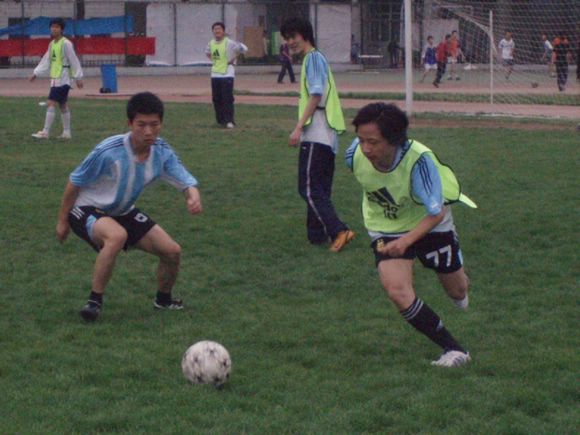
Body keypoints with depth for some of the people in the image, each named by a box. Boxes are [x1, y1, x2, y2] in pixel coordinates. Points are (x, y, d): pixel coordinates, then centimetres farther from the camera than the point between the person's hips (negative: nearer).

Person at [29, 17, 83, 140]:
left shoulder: (66, 44, -13)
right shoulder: (52, 44, 12)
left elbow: (74, 61, -12)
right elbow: (46, 60, 19)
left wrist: (78, 77, -13)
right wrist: (36, 73, 15)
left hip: (63, 79, -9)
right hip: (55, 78, 9)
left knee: (51, 103, -12)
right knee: (63, 105, 12)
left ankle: (45, 132, -11)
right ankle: (66, 133, 17)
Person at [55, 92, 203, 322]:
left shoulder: (162, 151, -13)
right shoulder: (108, 152, -29)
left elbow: (186, 182, -11)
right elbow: (74, 183, -16)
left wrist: (193, 197, -36)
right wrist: (62, 221, -6)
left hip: (123, 212, 6)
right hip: (87, 209, -6)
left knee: (172, 251, 0)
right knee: (117, 236, -39)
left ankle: (163, 300, 30)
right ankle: (94, 301, -25)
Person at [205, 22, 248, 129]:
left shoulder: (229, 43, -12)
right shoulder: (211, 43, 8)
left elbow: (243, 48, -12)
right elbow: (207, 52, 30)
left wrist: (234, 59, -7)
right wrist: (213, 60, 13)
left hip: (227, 74, -6)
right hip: (215, 74, 6)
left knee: (227, 99, -10)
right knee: (216, 99, 8)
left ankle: (229, 121, -8)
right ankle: (221, 121, 18)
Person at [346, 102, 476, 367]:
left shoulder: (419, 159, -37)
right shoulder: (355, 155, -25)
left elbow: (436, 213, -32)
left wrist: (406, 240, -47)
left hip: (428, 223, -2)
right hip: (385, 229, 2)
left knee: (456, 290, 15)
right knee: (397, 291, -22)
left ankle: (460, 290, 57)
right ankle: (454, 350, -10)